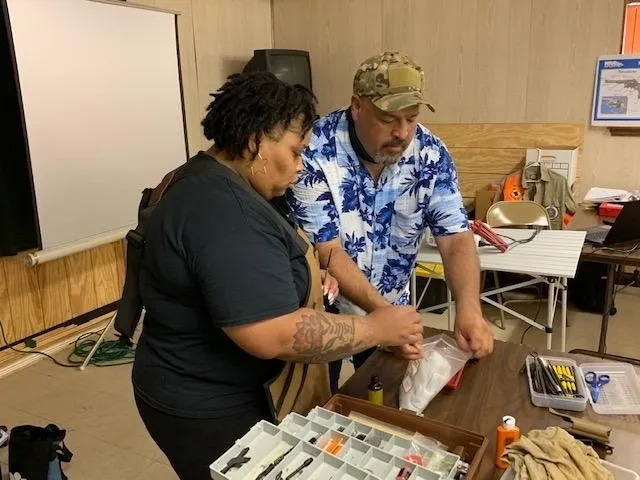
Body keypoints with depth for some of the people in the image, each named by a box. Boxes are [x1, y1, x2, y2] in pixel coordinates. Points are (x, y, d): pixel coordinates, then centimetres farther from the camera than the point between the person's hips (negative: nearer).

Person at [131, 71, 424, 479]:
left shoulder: (208, 183, 5)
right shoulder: (224, 210, -29)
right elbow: (275, 334, -33)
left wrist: (305, 278, 1)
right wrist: (377, 328, -21)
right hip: (212, 412, -9)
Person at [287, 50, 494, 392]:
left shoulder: (430, 154, -13)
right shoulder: (316, 152, -24)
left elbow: (455, 238, -15)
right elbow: (328, 253, -25)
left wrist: (469, 307, -32)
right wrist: (383, 312, -35)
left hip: (391, 307, 4)